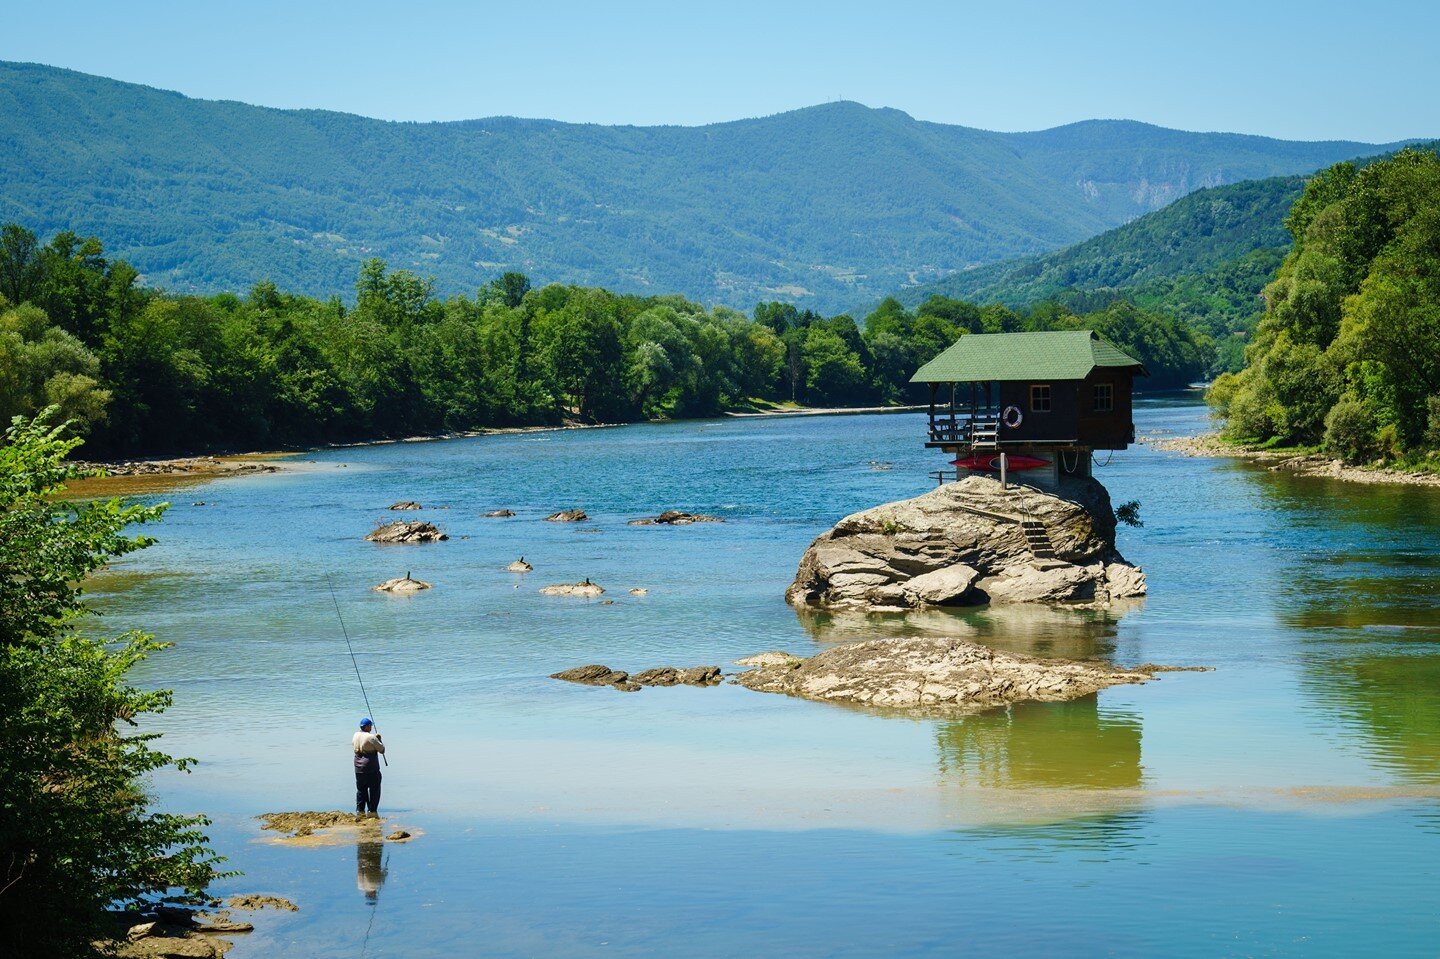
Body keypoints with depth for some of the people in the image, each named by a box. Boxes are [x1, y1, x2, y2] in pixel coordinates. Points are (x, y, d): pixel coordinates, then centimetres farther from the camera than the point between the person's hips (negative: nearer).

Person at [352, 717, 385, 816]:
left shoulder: (355, 736, 4)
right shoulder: (371, 737, -16)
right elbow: (382, 749, -11)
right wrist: (379, 740, 8)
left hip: (358, 769, 6)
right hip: (371, 769, -6)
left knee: (361, 789, 14)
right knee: (374, 789, 3)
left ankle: (360, 810, 13)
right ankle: (372, 810, 1)